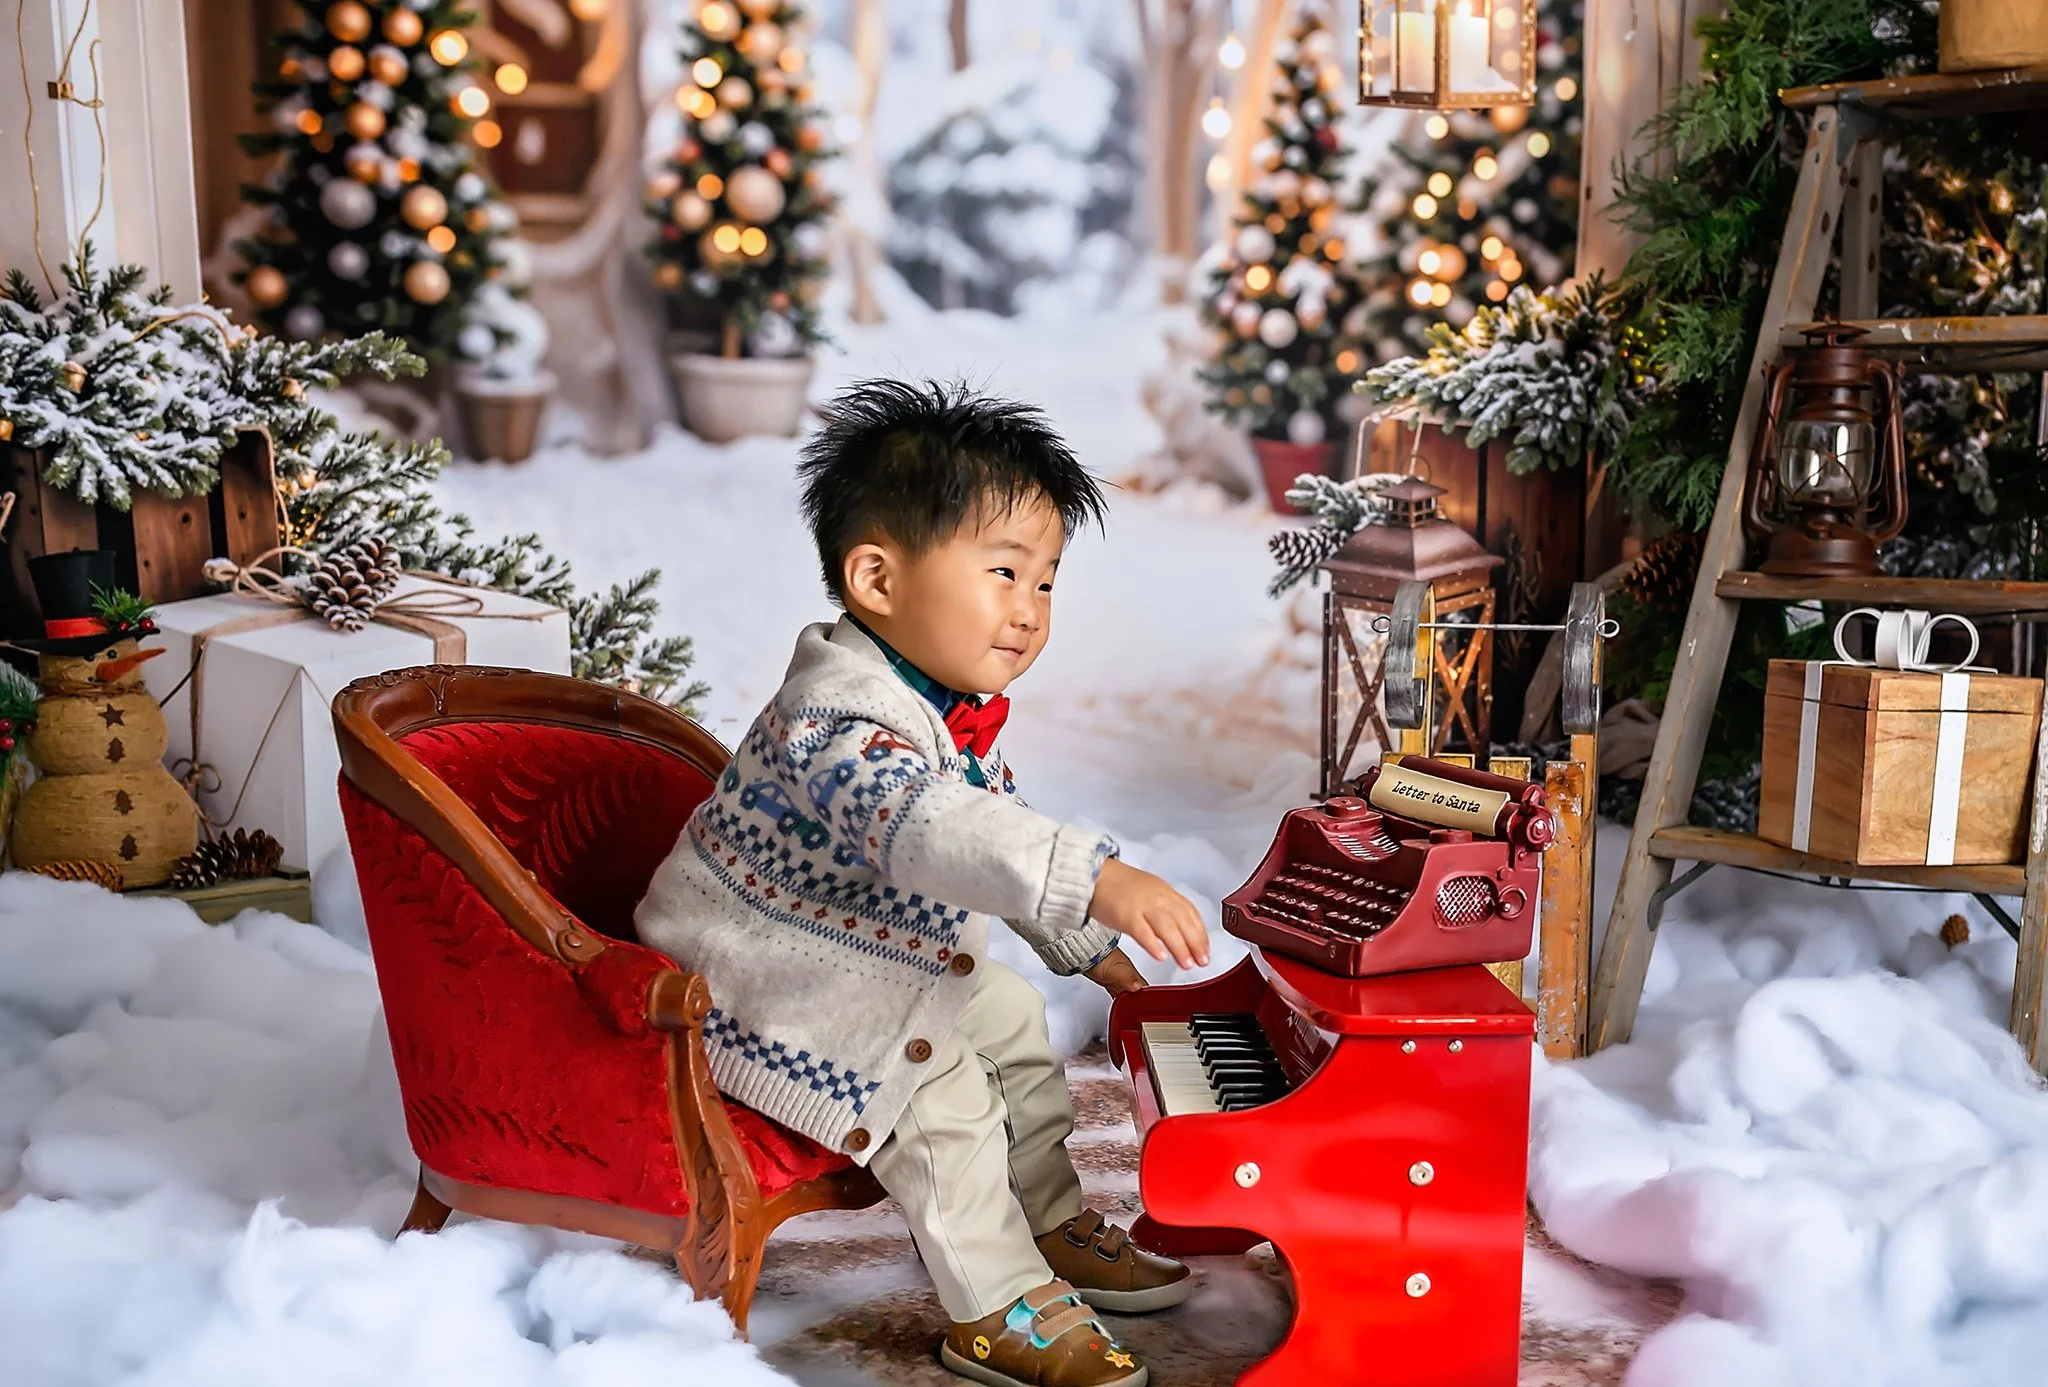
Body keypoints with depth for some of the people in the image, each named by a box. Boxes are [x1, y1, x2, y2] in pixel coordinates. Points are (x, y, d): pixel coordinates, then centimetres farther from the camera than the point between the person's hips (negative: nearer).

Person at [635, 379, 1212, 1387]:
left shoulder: (953, 709, 0)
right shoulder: (841, 717, -34)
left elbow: (997, 831, 16)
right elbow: (923, 831, -53)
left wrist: (1086, 946, 17)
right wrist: (1097, 880, -62)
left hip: (880, 958, 10)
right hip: (756, 982, -10)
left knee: (1009, 1018, 13)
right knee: (937, 1088, -17)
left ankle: (1051, 1224, 30)